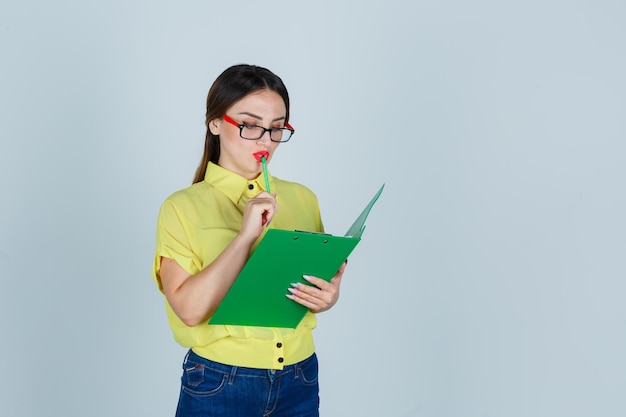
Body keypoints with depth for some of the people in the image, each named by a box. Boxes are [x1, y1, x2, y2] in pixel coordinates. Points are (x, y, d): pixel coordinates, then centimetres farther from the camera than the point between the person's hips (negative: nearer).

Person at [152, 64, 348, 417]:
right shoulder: (183, 208, -8)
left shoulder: (302, 199, 3)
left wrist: (330, 296, -11)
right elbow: (189, 308, -17)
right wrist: (246, 235, -23)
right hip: (219, 386, -3)